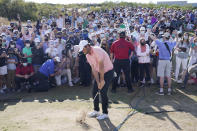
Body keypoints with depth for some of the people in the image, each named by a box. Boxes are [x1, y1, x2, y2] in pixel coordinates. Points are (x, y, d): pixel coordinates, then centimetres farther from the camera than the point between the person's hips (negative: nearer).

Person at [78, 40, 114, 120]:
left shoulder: (97, 50, -25)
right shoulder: (88, 56, 0)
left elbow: (101, 66, -26)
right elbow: (94, 69, -2)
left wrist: (102, 80, -23)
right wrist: (98, 82, -10)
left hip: (108, 71, -8)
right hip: (99, 72, 8)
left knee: (103, 92, -10)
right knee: (95, 92, 5)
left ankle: (105, 113, 2)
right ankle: (96, 111, 19)